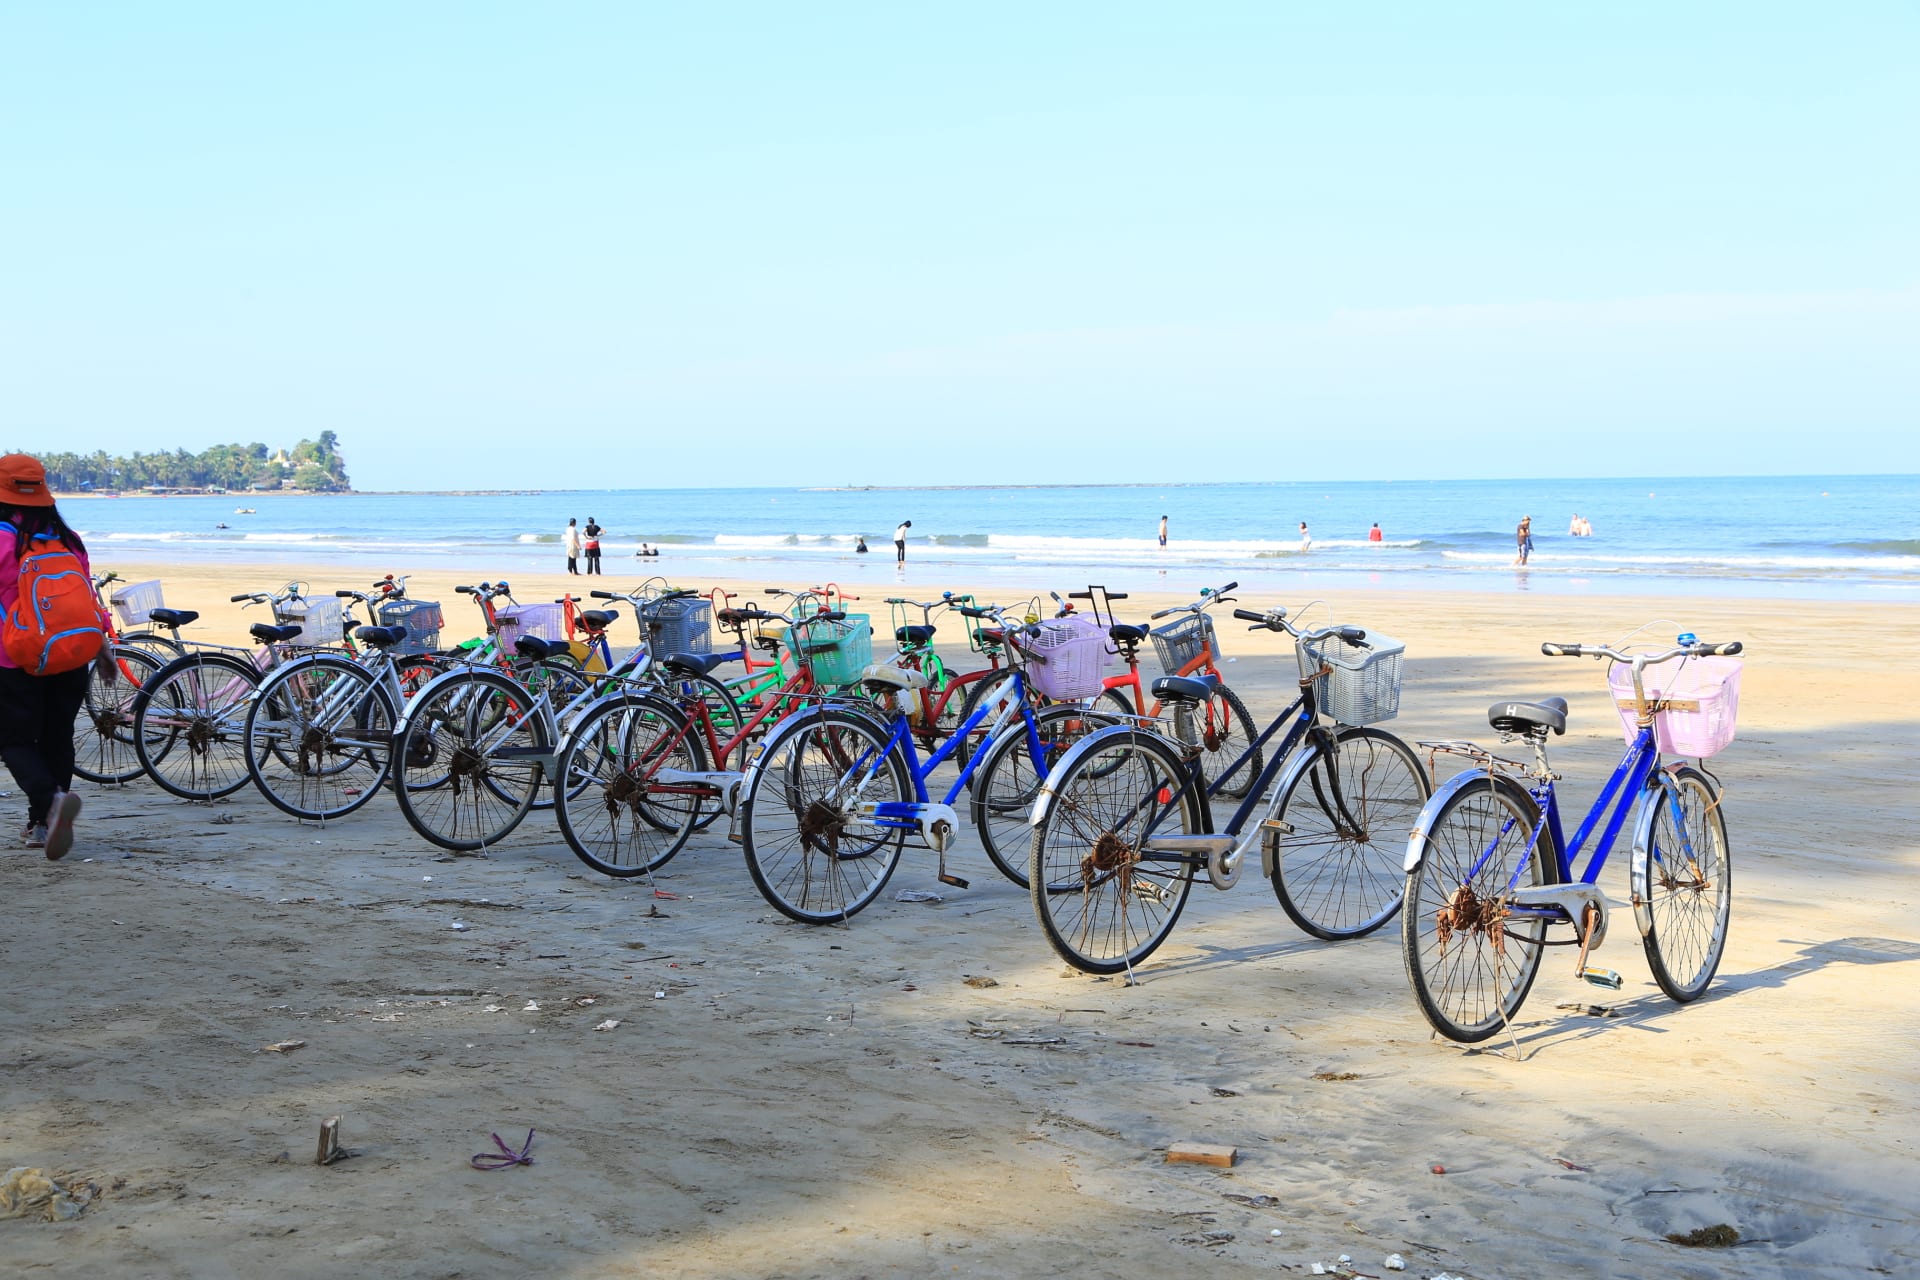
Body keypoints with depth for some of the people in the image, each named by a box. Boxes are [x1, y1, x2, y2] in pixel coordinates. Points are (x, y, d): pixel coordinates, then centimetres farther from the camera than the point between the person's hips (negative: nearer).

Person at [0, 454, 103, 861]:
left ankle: (51, 799, -24)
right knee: (56, 739, 14)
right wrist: (103, 651, 15)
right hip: (71, 659, 5)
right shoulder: (68, 539, 6)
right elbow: (88, 600, 9)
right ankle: (42, 824, 17)